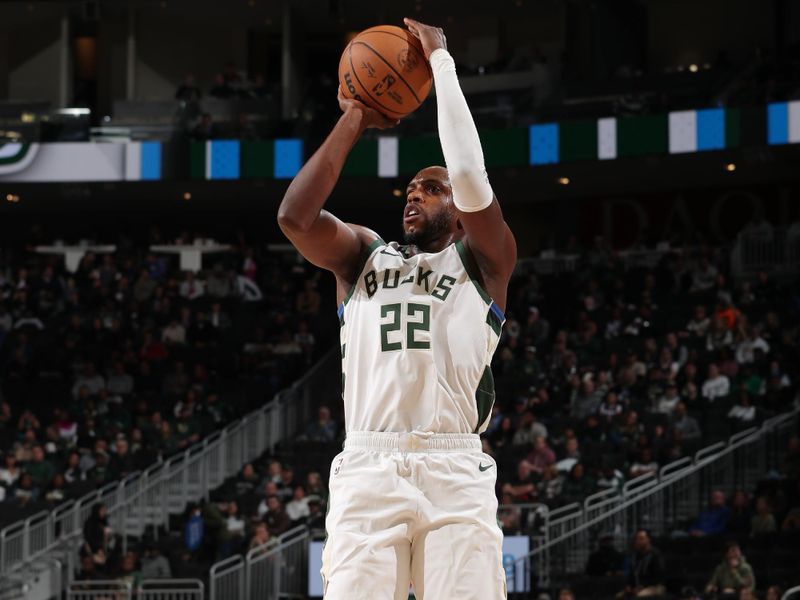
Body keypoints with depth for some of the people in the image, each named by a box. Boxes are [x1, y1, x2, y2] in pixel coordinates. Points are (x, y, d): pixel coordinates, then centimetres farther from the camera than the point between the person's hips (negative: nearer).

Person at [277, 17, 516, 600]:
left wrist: (440, 59, 4)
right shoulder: (364, 256, 23)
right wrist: (353, 120, 11)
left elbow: (471, 179, -3)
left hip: (455, 471, -2)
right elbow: (294, 216, 4)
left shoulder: (482, 261, 15)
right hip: (366, 468, 2)